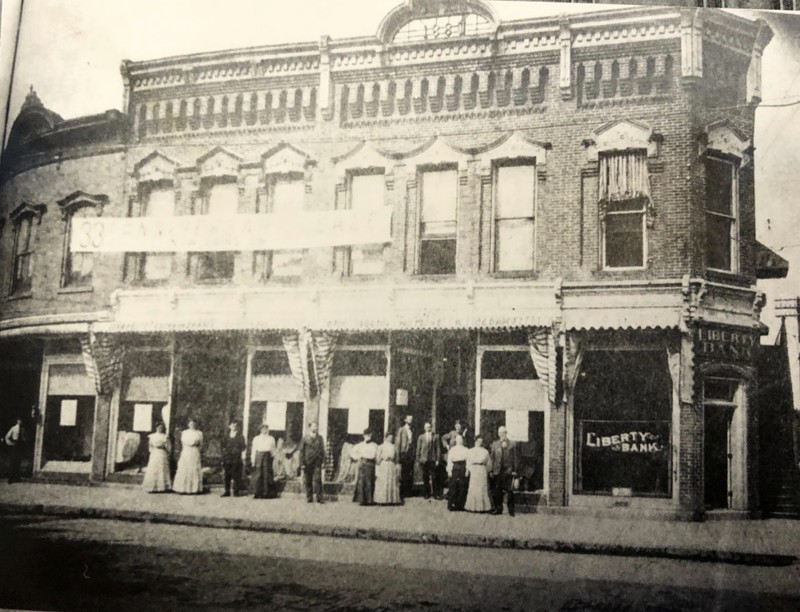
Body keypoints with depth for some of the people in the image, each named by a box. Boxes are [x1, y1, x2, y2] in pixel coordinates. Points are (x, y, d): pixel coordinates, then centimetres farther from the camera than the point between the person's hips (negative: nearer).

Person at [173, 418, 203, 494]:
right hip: (186, 453, 1)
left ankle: (194, 489, -7)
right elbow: (183, 443, 13)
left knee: (195, 470, -7)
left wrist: (197, 444, -4)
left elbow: (201, 445, 13)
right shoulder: (184, 432, 14)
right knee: (184, 470, -7)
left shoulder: (199, 433, 10)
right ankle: (183, 489, -7)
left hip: (195, 453, -1)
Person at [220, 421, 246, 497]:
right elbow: (224, 448, 16)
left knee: (236, 476, -4)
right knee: (226, 476, 2)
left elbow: (244, 449, 2)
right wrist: (223, 458, 9)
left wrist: (243, 458, -4)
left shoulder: (240, 437, 4)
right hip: (227, 460, 3)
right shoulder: (226, 438, 14)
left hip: (237, 460, -3)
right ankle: (227, 492, 9)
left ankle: (236, 492, 2)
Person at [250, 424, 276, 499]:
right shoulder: (256, 438, 12)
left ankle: (265, 493, 3)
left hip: (267, 455, 0)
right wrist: (253, 461, 3)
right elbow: (253, 450, 9)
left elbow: (273, 450, 13)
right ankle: (257, 493, 0)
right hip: (259, 455, 0)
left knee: (267, 475, -2)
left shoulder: (271, 439, 13)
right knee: (257, 475, -4)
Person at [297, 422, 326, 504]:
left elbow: (322, 450, 12)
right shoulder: (305, 438, 2)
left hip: (317, 462, 1)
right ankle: (309, 498, 14)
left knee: (318, 480, -8)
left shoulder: (319, 438, 9)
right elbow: (301, 451, 1)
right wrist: (302, 463, -4)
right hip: (307, 462, -1)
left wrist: (323, 461, 5)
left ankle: (319, 498, -5)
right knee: (307, 481, 3)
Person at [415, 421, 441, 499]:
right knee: (425, 477, 4)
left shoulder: (435, 437, 6)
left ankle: (436, 493, 2)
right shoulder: (421, 437, 9)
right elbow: (418, 449, 9)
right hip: (424, 460, 1)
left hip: (433, 460, -1)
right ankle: (426, 493, 12)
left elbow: (438, 448, 4)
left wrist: (437, 459, -2)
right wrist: (418, 460, 4)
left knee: (434, 477, -4)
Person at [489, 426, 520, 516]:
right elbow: (491, 458, 9)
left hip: (509, 471, -2)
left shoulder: (512, 445, 4)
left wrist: (515, 470, -4)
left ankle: (511, 510, 8)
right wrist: (491, 470, 3)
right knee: (497, 491, 5)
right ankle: (498, 509, 16)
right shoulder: (494, 444, 10)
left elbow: (516, 458, 2)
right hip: (497, 471, 2)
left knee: (509, 492, -1)